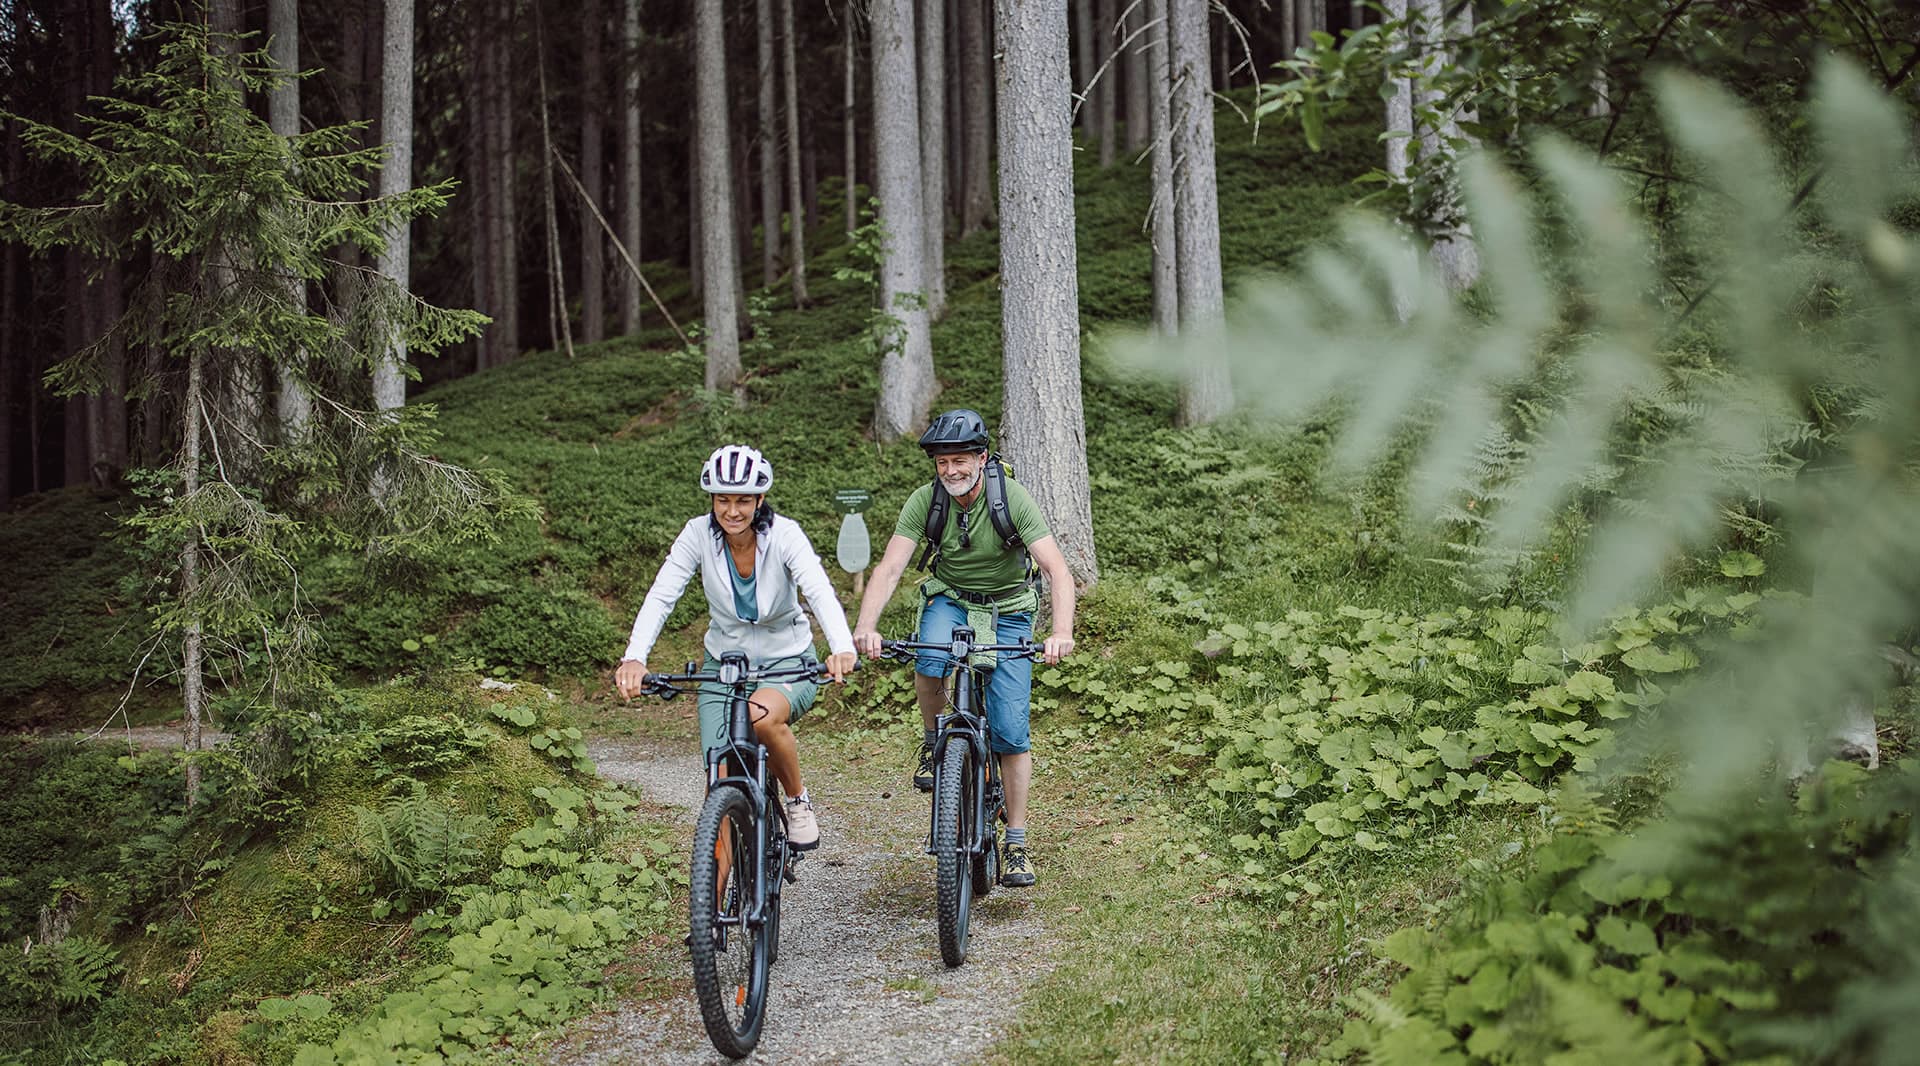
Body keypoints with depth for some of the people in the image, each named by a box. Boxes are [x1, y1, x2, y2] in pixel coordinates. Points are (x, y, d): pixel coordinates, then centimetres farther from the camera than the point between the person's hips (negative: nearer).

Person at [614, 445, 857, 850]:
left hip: (788, 663, -2)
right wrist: (634, 657, -38)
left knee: (762, 714, -35)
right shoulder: (699, 534, -13)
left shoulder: (784, 535, -18)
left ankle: (798, 800, -8)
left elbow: (820, 591, -32)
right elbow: (661, 596, -21)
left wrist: (842, 647, -51)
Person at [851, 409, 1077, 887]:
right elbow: (890, 568, -23)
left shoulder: (1012, 498, -22)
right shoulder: (925, 501, -16)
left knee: (1011, 730, -8)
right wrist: (866, 626, -41)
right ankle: (932, 741, -3)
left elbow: (1056, 568, -29)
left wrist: (1062, 631, -46)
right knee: (929, 662, -34)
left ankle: (1015, 843, 5)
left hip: (1007, 610, -1)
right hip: (950, 600, 1)